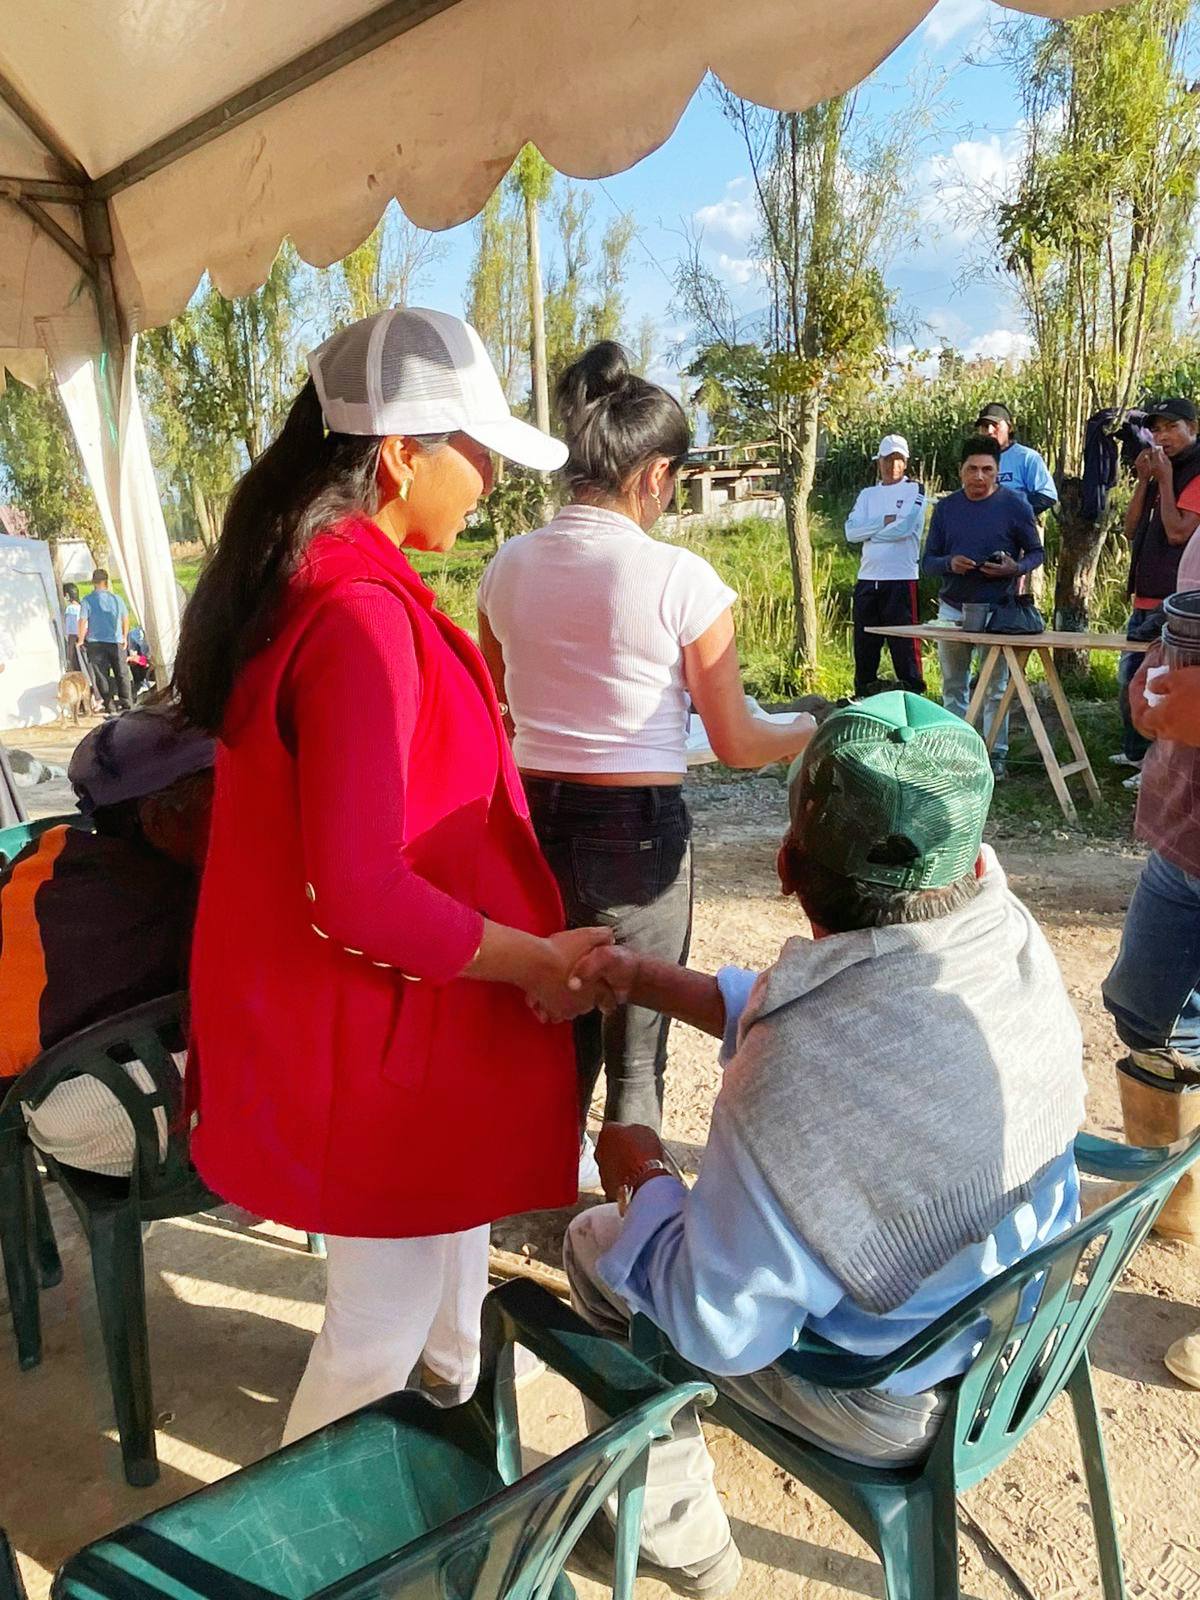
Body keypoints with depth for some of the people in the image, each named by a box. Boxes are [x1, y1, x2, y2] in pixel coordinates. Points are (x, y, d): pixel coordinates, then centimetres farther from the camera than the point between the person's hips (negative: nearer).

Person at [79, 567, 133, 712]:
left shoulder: (88, 600, -7)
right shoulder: (116, 598, 3)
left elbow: (82, 622, -11)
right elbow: (126, 620, 11)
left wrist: (81, 640, 1)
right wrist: (125, 638, 24)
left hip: (96, 642, -2)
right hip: (116, 642, 2)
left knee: (102, 675, 4)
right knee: (122, 673, 11)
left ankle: (109, 704, 2)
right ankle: (126, 702, 10)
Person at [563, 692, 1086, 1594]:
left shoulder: (800, 1081, -40)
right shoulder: (1014, 939, -17)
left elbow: (724, 1332, -25)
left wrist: (644, 1177, -9)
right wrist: (650, 981, 2)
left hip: (891, 1407, -6)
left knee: (596, 1244, 12)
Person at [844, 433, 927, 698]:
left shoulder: (915, 491, 3)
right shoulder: (867, 494, 16)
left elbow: (903, 528, -14)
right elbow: (851, 531, 1)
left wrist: (868, 532, -2)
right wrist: (884, 521, -9)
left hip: (901, 579, -5)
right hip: (867, 579, 5)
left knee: (905, 645, -5)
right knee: (864, 646, 10)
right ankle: (862, 698, 19)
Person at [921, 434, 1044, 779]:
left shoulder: (1015, 505, -3)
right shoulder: (945, 508, 5)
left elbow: (1036, 553, 4)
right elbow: (927, 561, 6)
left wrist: (1015, 568, -18)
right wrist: (949, 564, -16)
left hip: (998, 610, -3)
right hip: (952, 609, 3)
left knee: (995, 689, 3)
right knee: (953, 686, 9)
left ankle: (995, 755, 9)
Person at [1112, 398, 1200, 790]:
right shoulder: (1163, 474, 17)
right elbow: (1131, 530, 10)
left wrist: (1165, 480, -13)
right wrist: (1144, 480, 1)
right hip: (1145, 599, 9)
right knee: (1130, 681, 18)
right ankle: (1137, 751, 32)